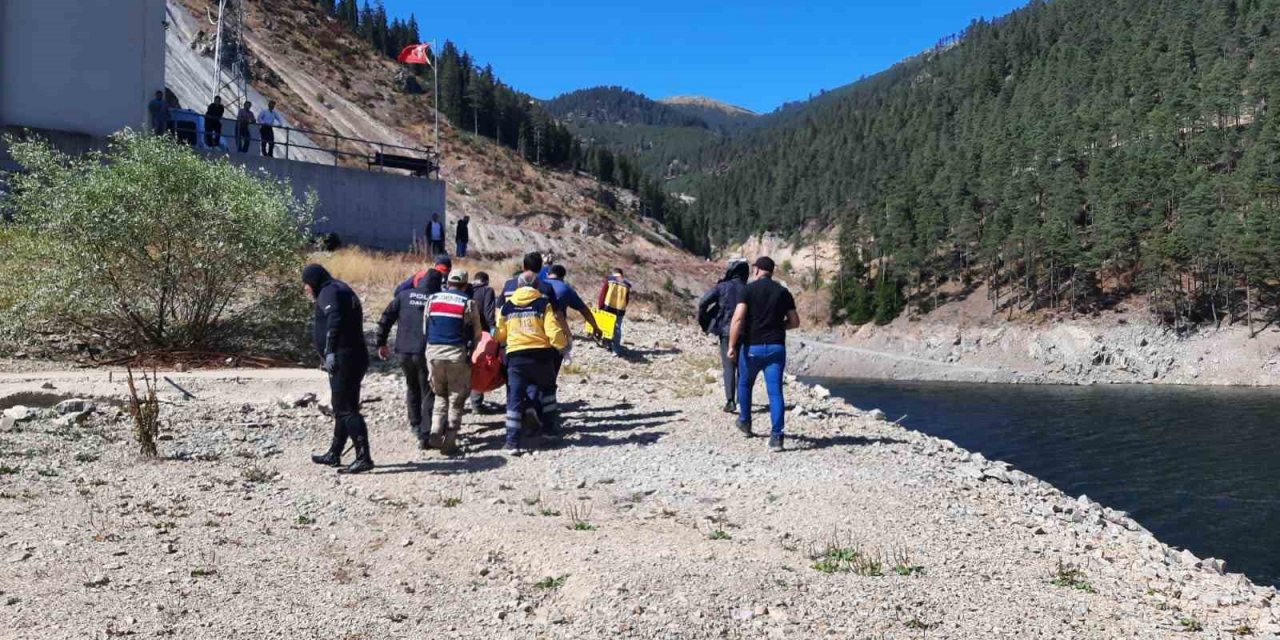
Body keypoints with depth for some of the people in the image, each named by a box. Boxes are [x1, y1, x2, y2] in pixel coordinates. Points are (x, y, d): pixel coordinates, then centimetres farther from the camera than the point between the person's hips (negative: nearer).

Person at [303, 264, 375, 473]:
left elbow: (334, 321, -25)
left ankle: (364, 457, -13)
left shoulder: (329, 293, -8)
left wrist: (330, 351, -33)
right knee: (342, 408, 18)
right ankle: (334, 454, 30)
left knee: (346, 409, -10)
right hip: (356, 357, 10)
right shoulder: (344, 290, 23)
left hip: (342, 359, -10)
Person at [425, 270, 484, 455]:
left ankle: (436, 432, 6)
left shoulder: (432, 299, 7)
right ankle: (449, 443, 2)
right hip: (457, 353, -3)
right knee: (456, 399, 6)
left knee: (440, 395, 21)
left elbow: (425, 326, 12)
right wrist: (470, 348, 20)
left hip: (433, 351, 3)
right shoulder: (468, 303, -2)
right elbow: (477, 334, 2)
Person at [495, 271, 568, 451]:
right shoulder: (544, 304, -1)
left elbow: (499, 335, 12)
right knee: (547, 390, 23)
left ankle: (512, 440, -3)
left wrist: (499, 343, 34)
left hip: (516, 357, 1)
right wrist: (563, 345, 10)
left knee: (515, 397, 3)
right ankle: (551, 428, 27)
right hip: (541, 355, -1)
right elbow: (554, 331, -8)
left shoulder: (506, 306, 8)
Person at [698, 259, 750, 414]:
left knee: (729, 367, -1)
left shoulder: (722, 287, -5)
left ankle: (730, 401, -12)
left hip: (726, 331, -2)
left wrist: (703, 321, 1)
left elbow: (703, 302, -12)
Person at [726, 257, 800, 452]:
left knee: (745, 384, 22)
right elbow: (794, 322, 9)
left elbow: (738, 318, -15)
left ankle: (745, 423, 38)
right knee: (775, 391, -3)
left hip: (752, 347, -1)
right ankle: (776, 436, -14)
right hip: (776, 347, 2)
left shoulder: (748, 289, -4)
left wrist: (732, 345, -14)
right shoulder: (783, 292, 7)